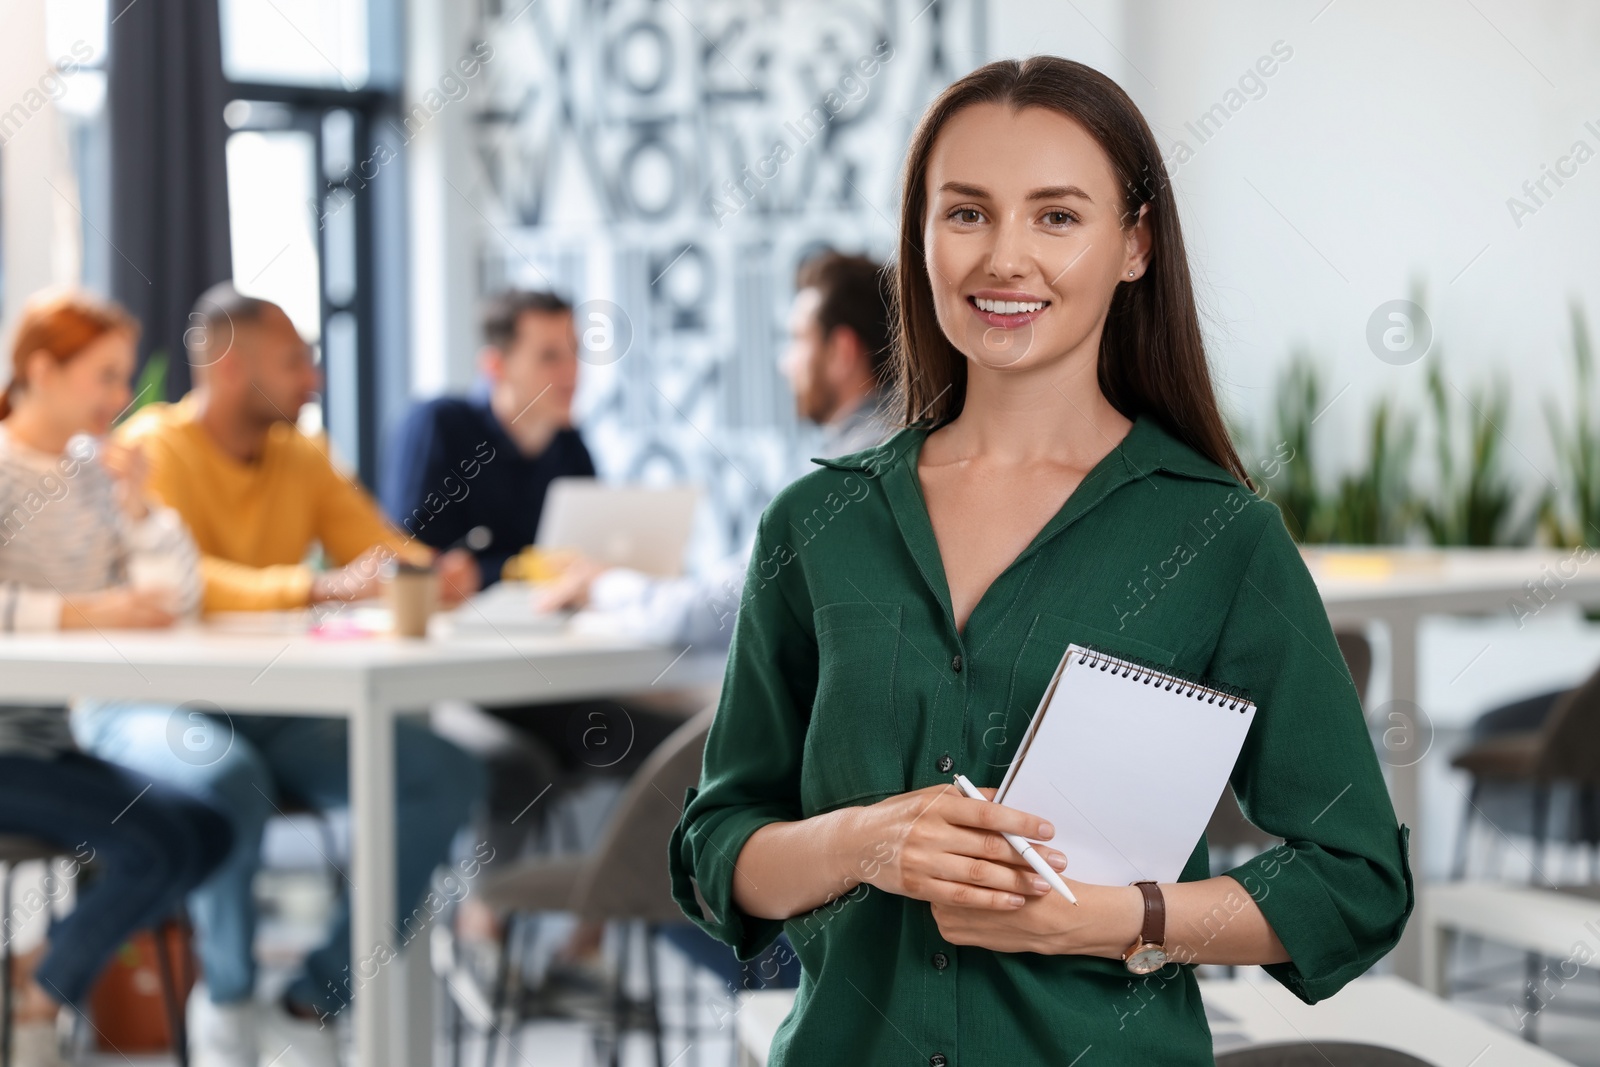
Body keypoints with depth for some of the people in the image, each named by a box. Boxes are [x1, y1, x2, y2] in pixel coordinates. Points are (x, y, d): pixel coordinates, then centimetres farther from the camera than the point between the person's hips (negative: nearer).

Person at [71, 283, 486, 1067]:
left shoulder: (303, 459, 13)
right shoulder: (150, 449, -8)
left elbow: (383, 552, 8)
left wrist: (435, 573, -17)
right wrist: (321, 587, -37)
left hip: (271, 709, 7)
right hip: (148, 702, -6)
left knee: (449, 775, -13)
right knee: (231, 780, -39)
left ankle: (314, 1002, -8)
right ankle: (228, 998, -12)